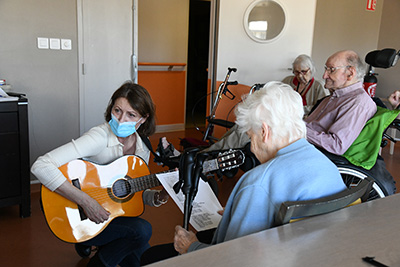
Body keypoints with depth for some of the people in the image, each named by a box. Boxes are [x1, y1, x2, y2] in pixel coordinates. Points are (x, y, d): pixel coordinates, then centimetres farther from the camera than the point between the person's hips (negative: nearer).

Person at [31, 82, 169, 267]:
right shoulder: (100, 137, -25)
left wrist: (157, 197, -12)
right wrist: (86, 201, -36)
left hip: (114, 215, 6)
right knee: (142, 230, -24)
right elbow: (40, 167, -35)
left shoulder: (143, 147, -4)